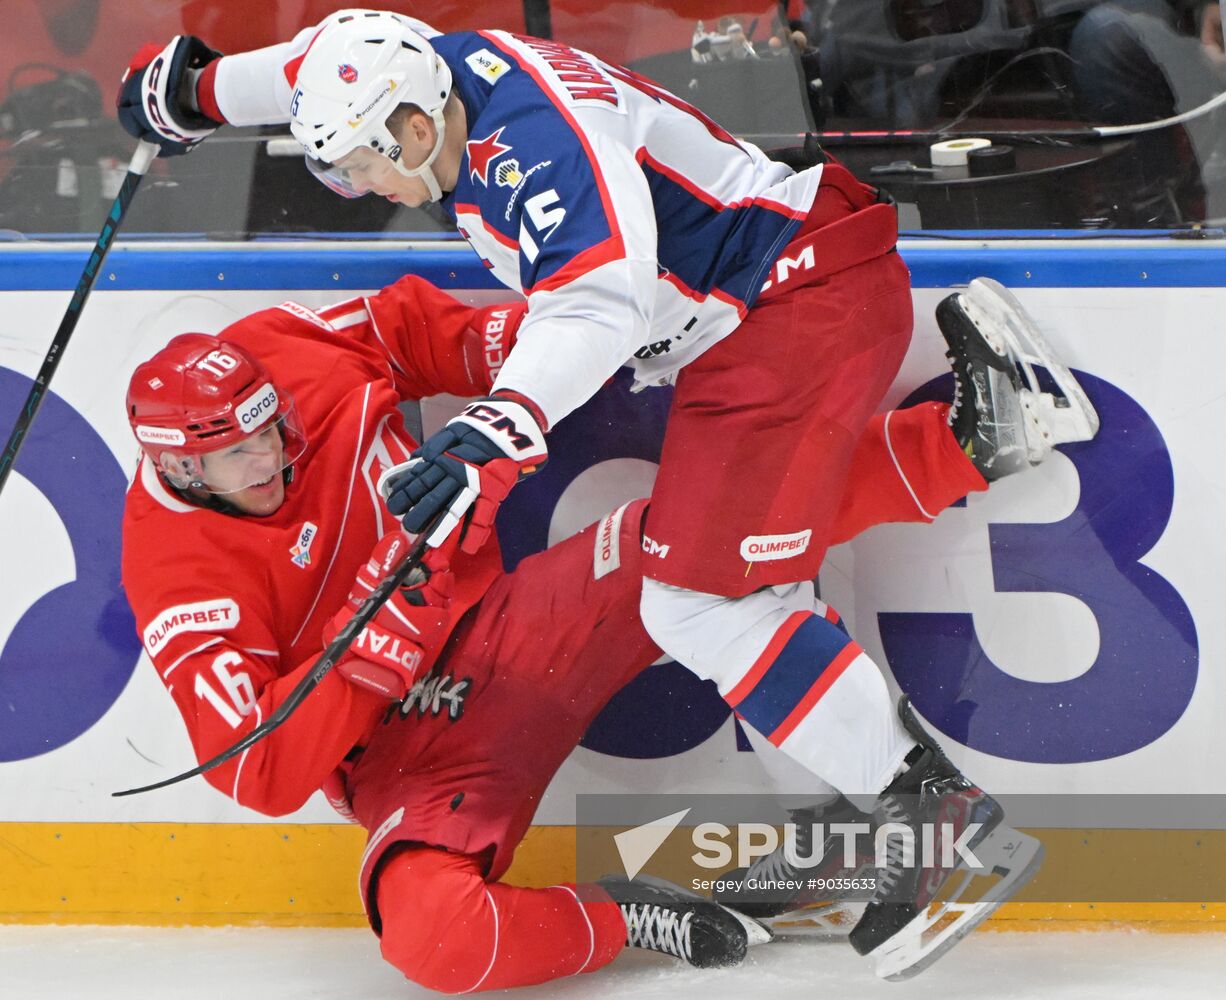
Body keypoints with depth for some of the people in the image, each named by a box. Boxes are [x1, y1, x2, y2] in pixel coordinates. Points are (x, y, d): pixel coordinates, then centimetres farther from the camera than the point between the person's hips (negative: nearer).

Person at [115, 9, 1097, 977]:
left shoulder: (540, 142, -25)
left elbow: (599, 307, -39)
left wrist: (495, 431, -50)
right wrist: (195, 88, 33)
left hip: (808, 300, -10)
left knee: (698, 600, -15)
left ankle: (935, 808, -14)